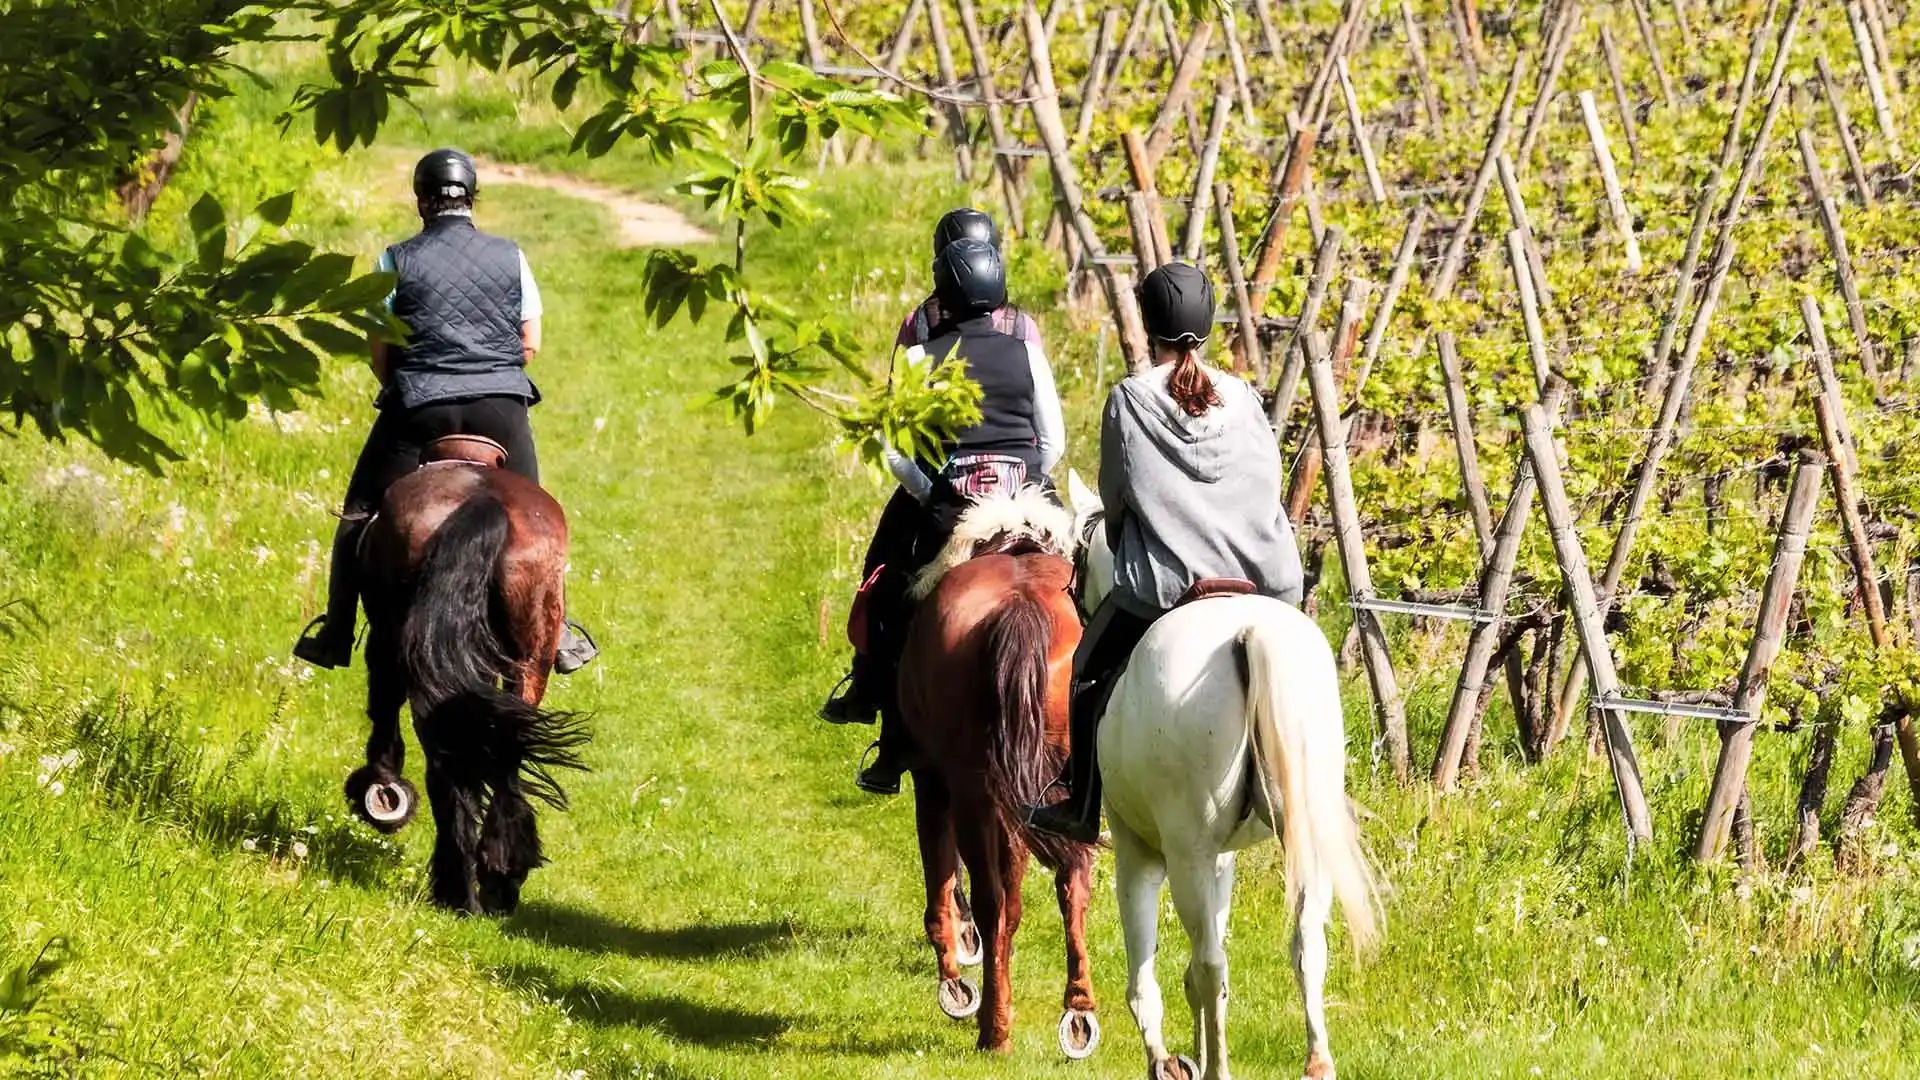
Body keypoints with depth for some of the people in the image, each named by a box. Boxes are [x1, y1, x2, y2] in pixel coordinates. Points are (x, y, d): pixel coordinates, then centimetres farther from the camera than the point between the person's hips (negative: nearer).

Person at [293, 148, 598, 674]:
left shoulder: (398, 261, 1)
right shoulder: (510, 256, 6)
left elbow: (378, 353, 1)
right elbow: (530, 344, 7)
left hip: (419, 408, -2)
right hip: (502, 404, 2)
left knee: (360, 515, 10)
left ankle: (335, 635, 7)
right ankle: (556, 631, 10)